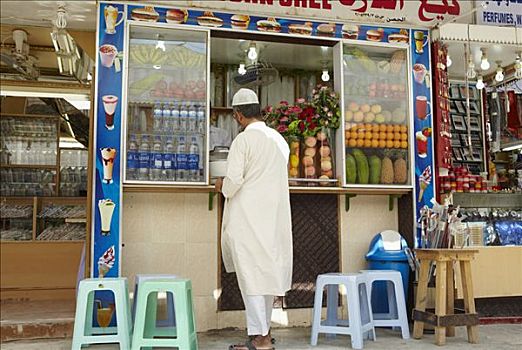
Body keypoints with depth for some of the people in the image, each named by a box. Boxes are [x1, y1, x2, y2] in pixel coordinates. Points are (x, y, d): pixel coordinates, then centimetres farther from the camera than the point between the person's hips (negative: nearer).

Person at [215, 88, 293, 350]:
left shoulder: (243, 139, -12)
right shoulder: (279, 139, 9)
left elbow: (233, 181, -18)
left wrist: (223, 187, 3)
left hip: (248, 218, -7)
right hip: (275, 217, 7)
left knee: (250, 274, -1)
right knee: (268, 272, 14)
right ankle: (264, 328, 25)